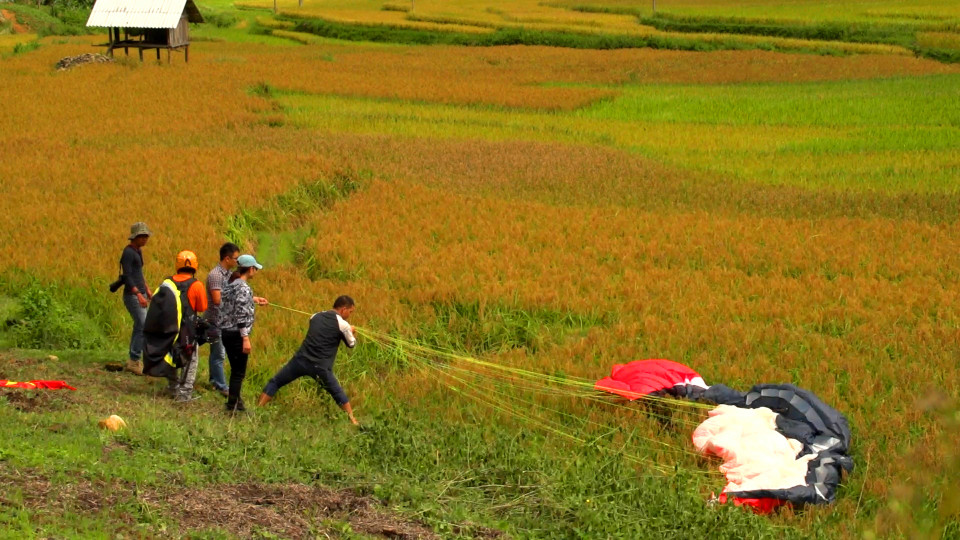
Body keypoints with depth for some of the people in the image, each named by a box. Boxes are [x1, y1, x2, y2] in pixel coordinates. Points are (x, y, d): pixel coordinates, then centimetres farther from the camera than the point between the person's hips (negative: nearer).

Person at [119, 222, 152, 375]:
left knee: (139, 327, 10)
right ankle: (134, 361, -10)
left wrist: (147, 290, 24)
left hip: (140, 294, 10)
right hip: (132, 295, -10)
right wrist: (139, 295, -27)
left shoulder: (138, 251, 15)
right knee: (144, 327, -13)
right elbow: (127, 276, -21)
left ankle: (132, 361, 15)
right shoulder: (128, 252, -15)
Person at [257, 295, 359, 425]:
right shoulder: (343, 324, -1)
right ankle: (352, 420, 15)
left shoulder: (316, 317, 13)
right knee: (337, 392, 18)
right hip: (320, 366, -2)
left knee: (275, 383, 15)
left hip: (301, 360, 2)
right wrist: (350, 332, 36)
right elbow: (352, 344, 14)